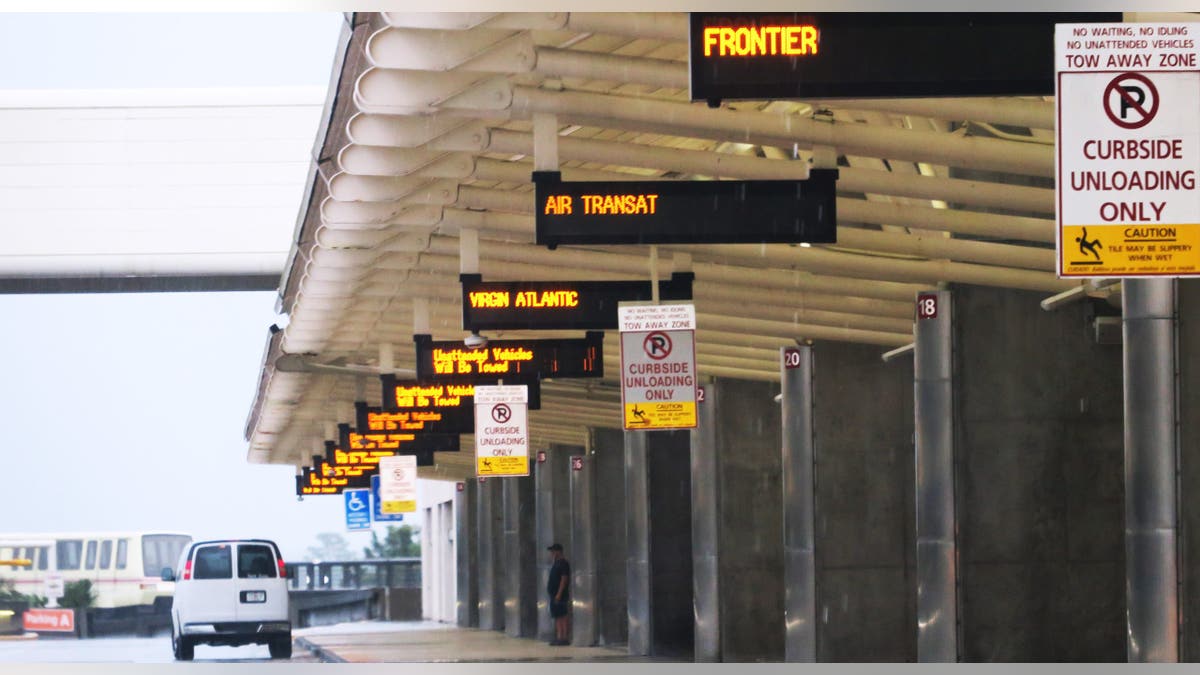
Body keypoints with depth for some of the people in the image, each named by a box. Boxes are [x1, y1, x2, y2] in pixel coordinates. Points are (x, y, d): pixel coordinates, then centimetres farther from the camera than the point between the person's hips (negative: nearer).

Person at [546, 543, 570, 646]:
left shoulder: (563, 564, -11)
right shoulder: (556, 563, 19)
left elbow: (564, 579, -18)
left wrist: (559, 594, -22)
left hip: (560, 595, -10)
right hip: (554, 595, 10)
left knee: (562, 616, -10)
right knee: (557, 616, 9)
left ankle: (564, 638, -11)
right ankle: (559, 637, 11)